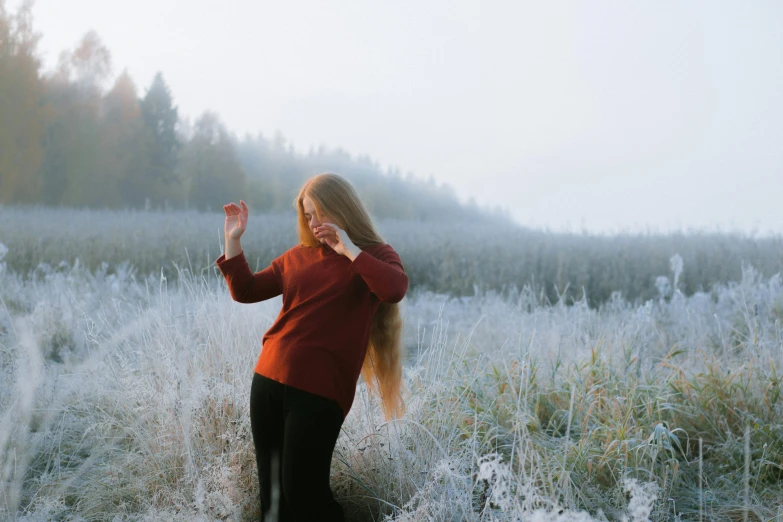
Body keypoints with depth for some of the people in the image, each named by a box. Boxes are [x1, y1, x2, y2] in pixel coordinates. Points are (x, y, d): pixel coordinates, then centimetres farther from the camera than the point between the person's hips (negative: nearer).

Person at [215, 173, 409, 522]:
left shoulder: (374, 255, 1)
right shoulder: (297, 256, 15)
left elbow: (395, 289, -21)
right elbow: (245, 292, 19)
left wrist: (349, 249, -15)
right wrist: (233, 241, 9)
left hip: (320, 390, -5)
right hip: (268, 379, 6)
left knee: (304, 493, -5)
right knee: (271, 492, 12)